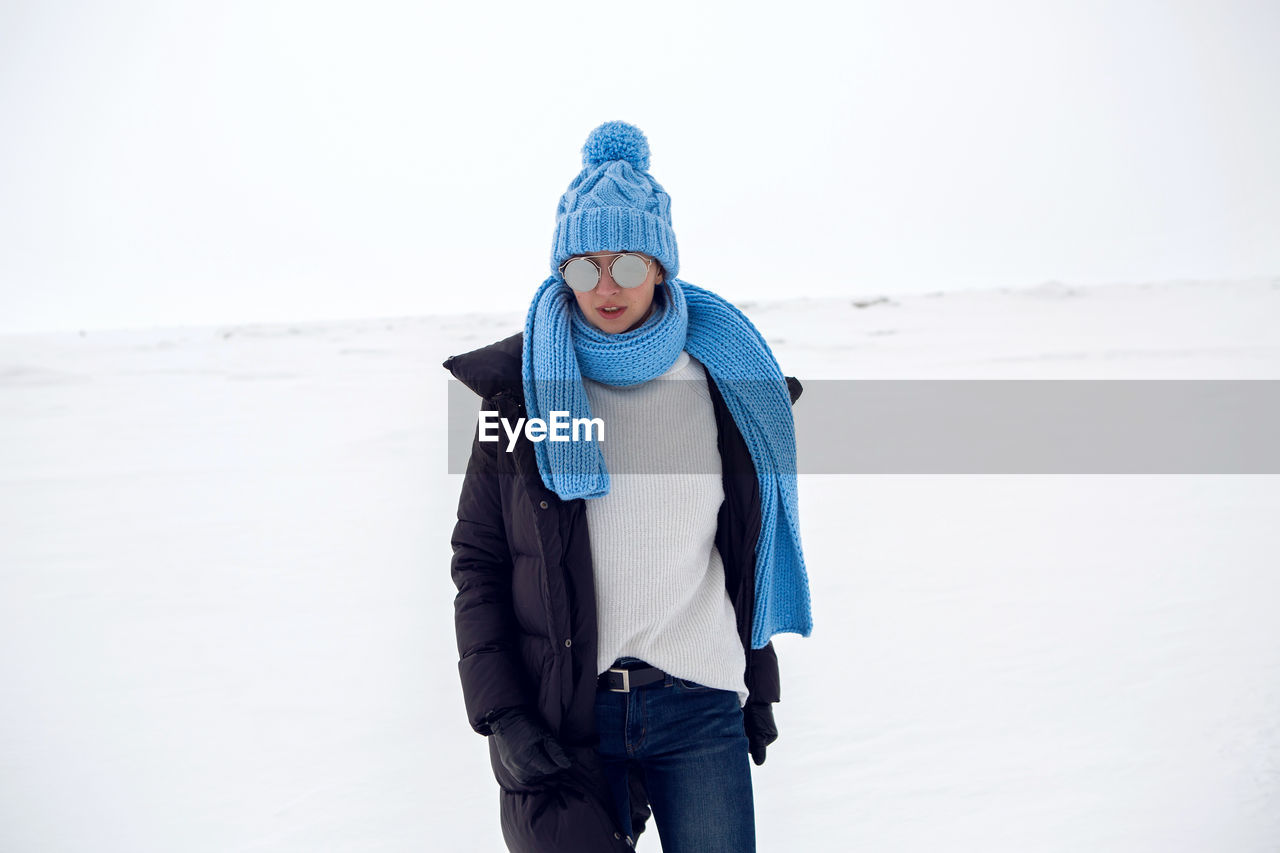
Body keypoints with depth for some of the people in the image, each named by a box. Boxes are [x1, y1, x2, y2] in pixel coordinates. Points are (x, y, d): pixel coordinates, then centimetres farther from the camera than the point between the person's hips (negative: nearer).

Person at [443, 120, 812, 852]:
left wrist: (760, 684, 15)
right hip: (561, 713, -1)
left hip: (701, 703, 1)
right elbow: (477, 564, 0)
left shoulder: (726, 379, 3)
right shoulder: (521, 383, -2)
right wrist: (500, 716, -7)